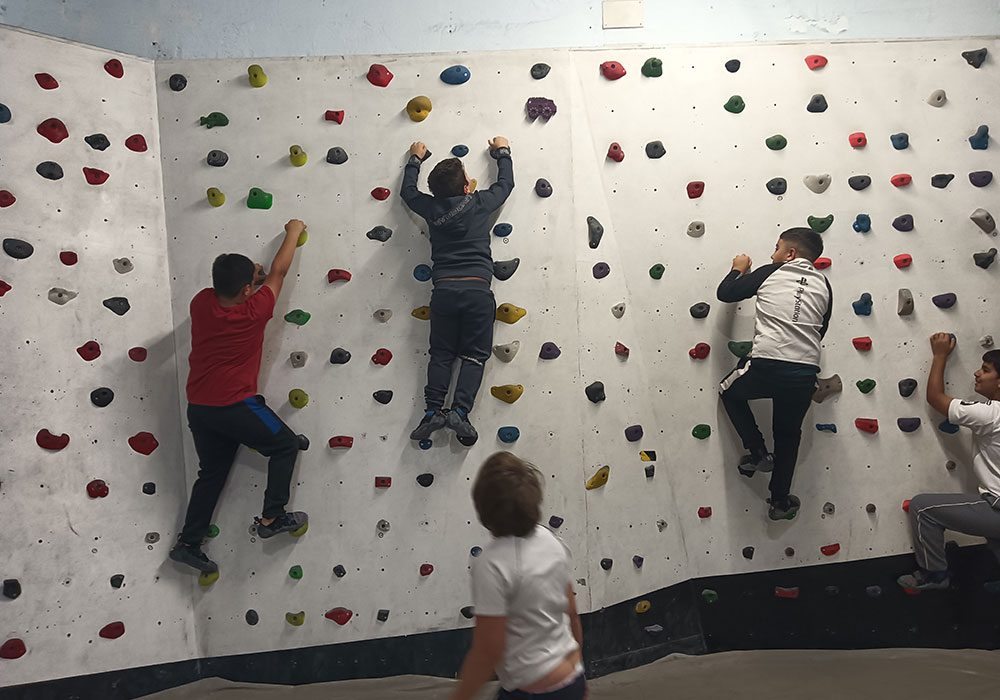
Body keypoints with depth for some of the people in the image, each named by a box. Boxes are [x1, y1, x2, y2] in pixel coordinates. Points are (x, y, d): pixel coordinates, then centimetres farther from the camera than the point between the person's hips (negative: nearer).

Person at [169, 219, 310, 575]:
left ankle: (188, 543, 17)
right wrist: (293, 231, 14)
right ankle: (272, 517, 5)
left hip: (198, 408, 6)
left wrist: (244, 278, 22)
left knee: (212, 472, 18)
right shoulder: (253, 311, -11)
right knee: (286, 444, 11)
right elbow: (278, 272, 2)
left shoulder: (202, 302, 0)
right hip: (235, 406, -6)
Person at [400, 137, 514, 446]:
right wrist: (502, 152, 35)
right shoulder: (480, 204, 1)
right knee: (475, 355, 4)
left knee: (441, 354, 11)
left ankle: (433, 410, -4)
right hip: (477, 290, -2)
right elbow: (506, 183, 19)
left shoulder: (431, 208, 5)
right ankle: (460, 411, -13)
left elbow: (407, 191, 26)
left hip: (443, 290, 2)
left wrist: (415, 159, 40)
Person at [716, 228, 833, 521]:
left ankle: (757, 452, 18)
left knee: (730, 392, 28)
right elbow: (820, 331, 19)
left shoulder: (770, 273, 2)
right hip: (805, 374, 4)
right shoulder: (823, 284, 11)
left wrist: (738, 269, 25)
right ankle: (780, 501, 29)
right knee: (788, 435, 22)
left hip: (766, 367, -3)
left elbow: (725, 293, 6)